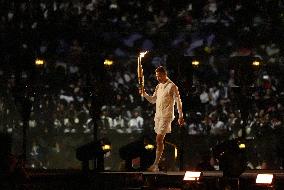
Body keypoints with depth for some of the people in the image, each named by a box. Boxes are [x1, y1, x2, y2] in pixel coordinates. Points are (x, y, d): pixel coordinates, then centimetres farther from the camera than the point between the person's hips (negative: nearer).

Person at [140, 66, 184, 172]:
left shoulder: (172, 86, -7)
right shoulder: (159, 86, 16)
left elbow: (178, 102, -7)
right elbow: (153, 100, 22)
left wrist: (181, 116, -10)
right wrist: (144, 94, 5)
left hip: (166, 116, -8)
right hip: (158, 115, 8)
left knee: (159, 139, -15)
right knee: (159, 140, 9)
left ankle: (155, 165, -18)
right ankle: (156, 165, 13)